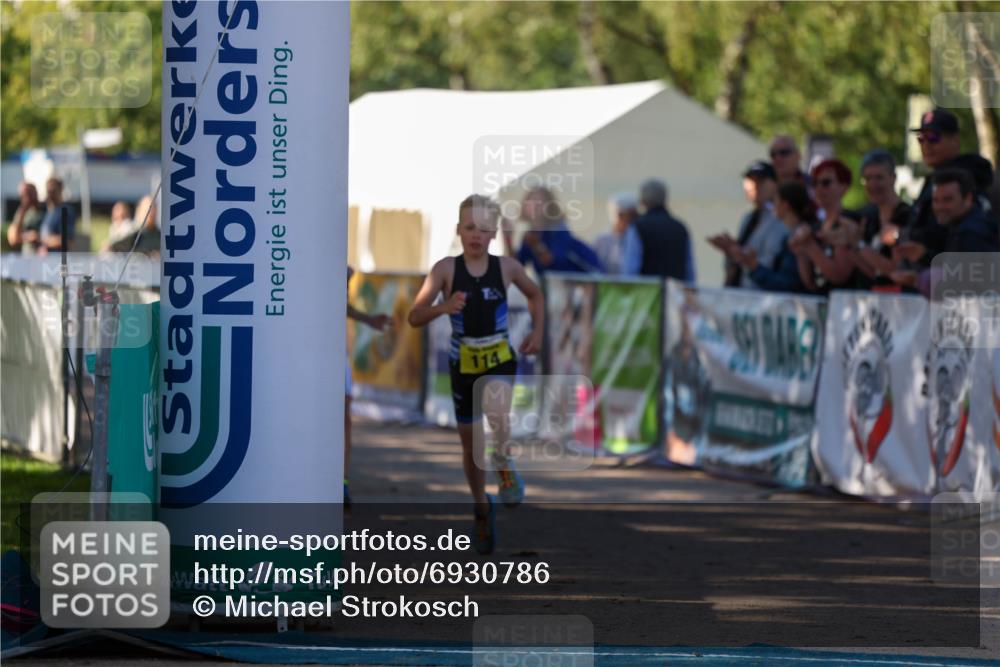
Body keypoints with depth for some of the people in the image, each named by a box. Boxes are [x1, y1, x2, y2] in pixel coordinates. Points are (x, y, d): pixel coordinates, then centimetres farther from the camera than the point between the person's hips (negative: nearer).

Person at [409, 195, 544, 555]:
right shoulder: (446, 269, -9)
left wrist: (537, 332, 5)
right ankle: (482, 509, 33)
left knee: (496, 408, -34)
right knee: (471, 444, 10)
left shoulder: (506, 267, -3)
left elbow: (535, 295, 18)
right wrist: (443, 307, -30)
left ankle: (504, 465, -6)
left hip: (500, 357, -1)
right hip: (463, 362, 1)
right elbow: (414, 317, -12)